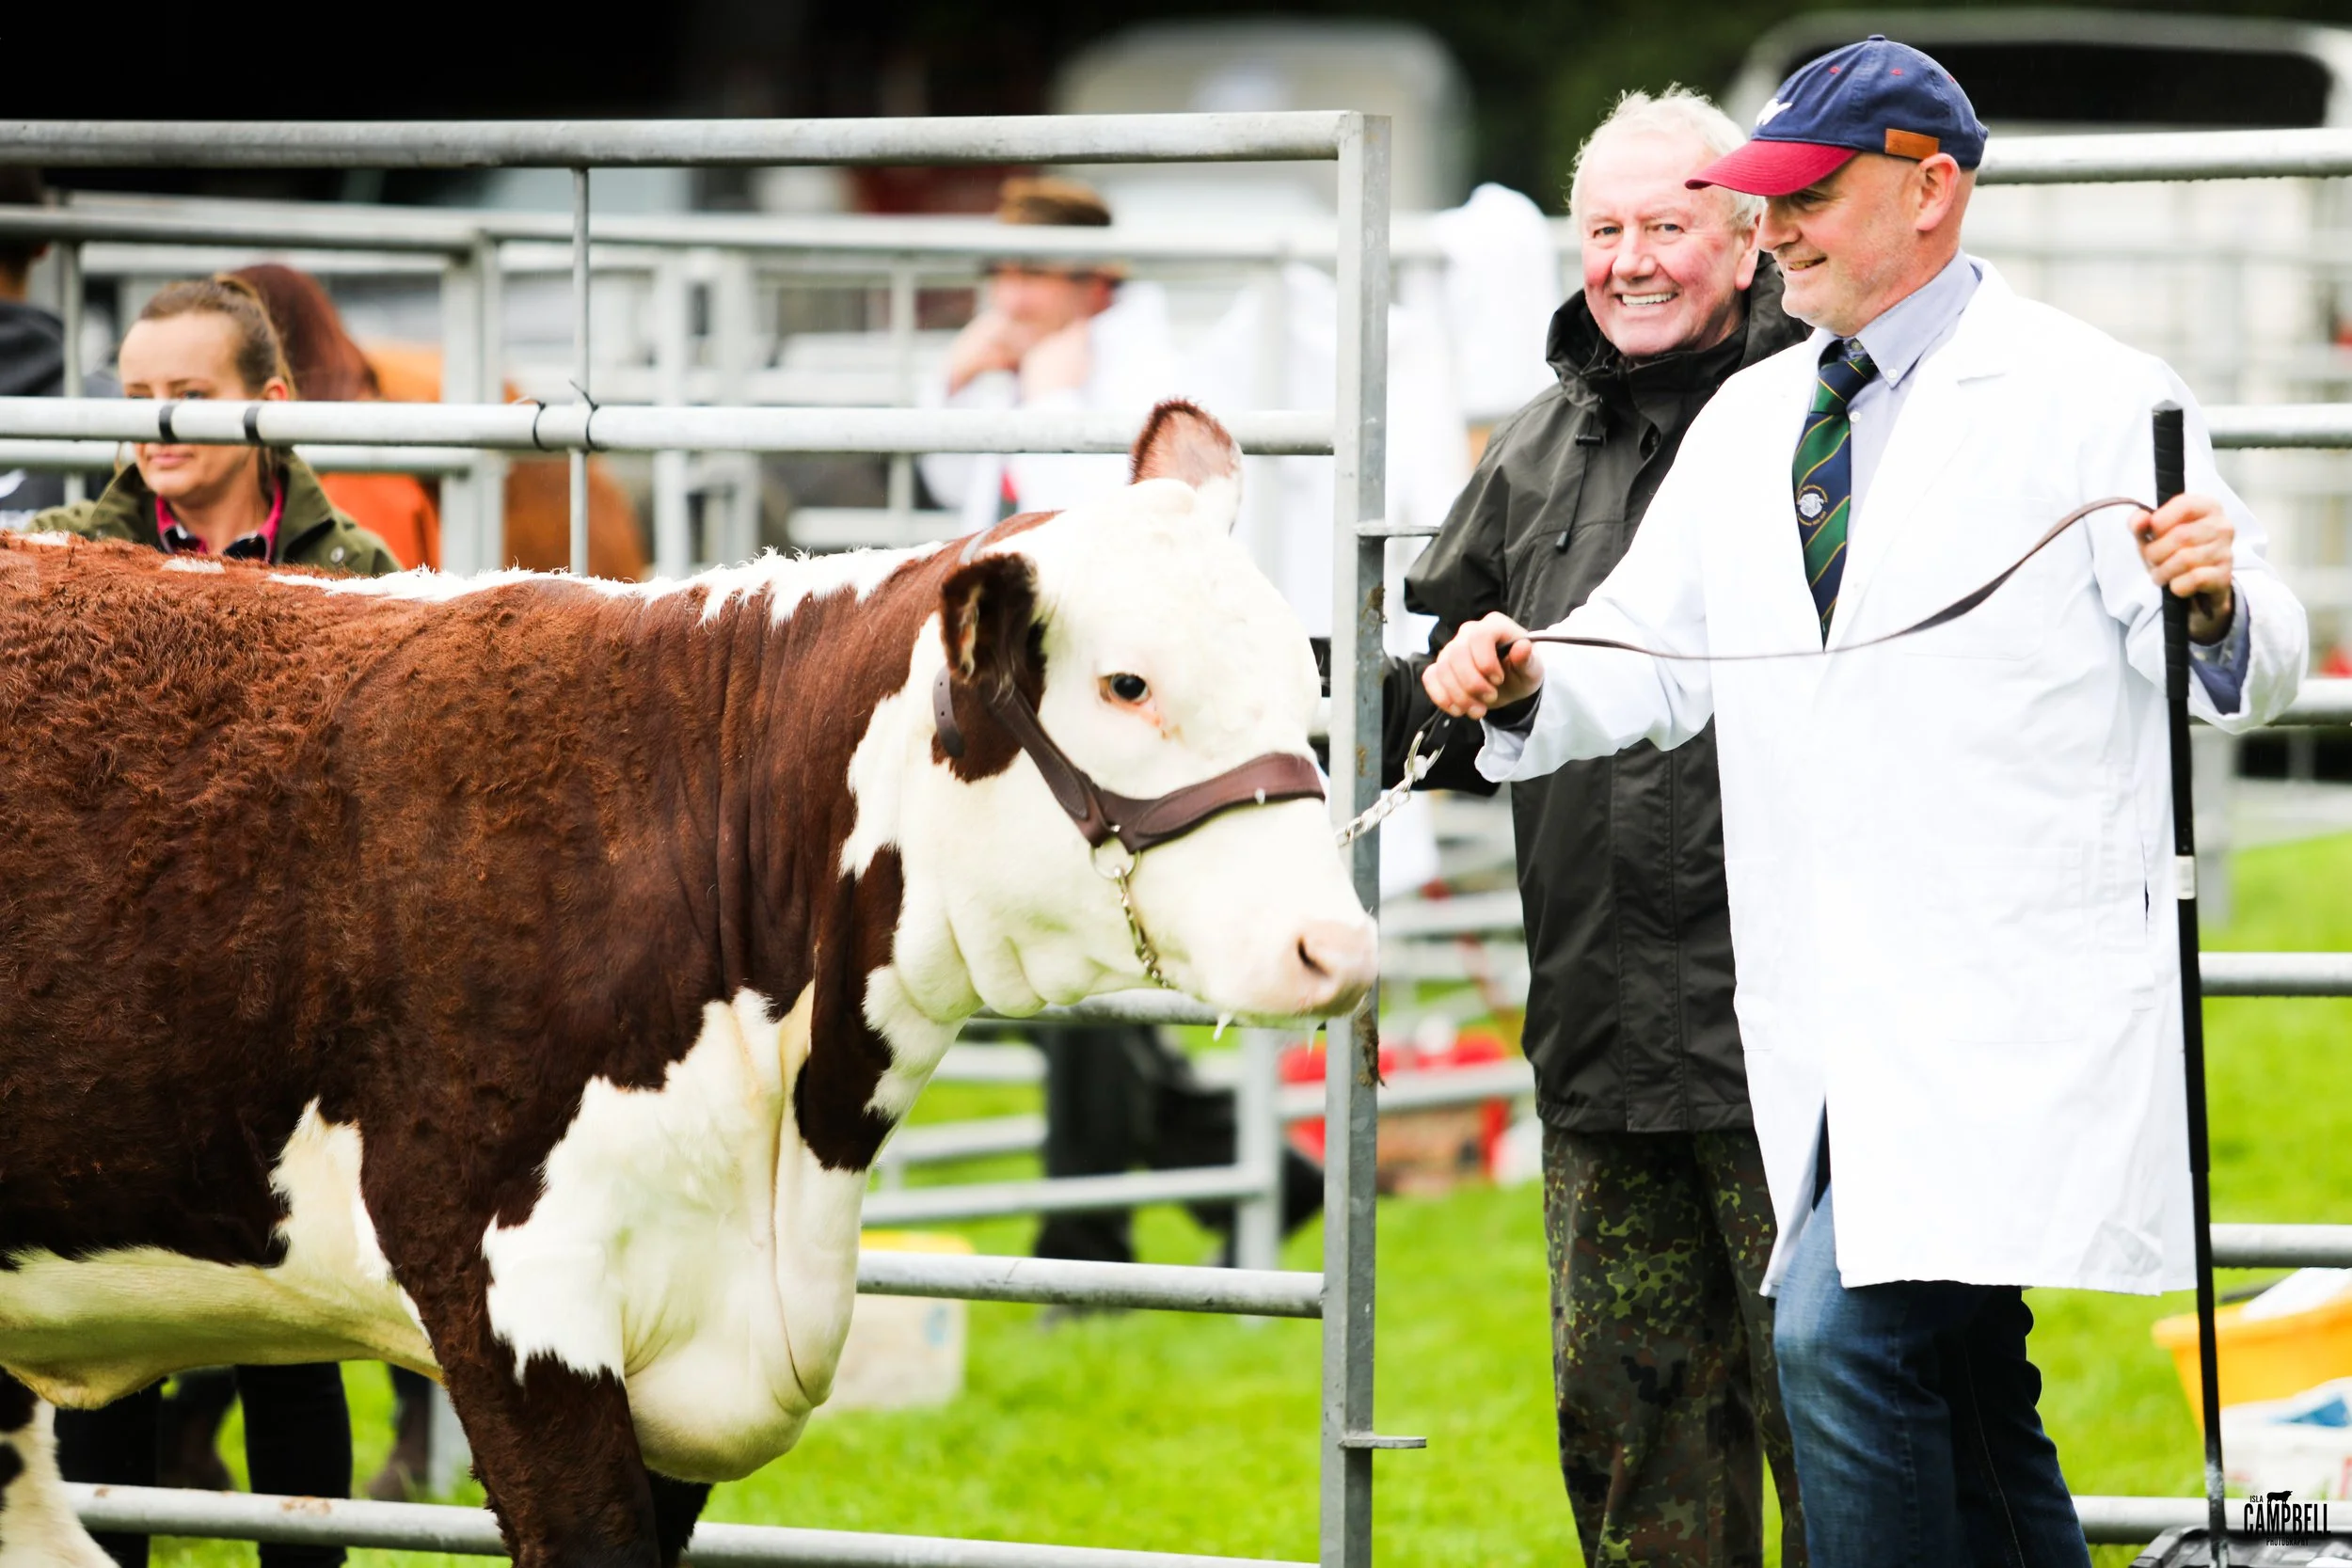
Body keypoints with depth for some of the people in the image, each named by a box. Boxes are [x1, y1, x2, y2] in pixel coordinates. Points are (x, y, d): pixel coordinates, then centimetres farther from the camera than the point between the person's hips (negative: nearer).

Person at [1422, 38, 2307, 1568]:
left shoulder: (2093, 398, -4)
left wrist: (2217, 601, -29)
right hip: (1829, 1013, 7)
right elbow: (1650, 657, 19)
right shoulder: (1746, 424, 16)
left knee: (1844, 1334, -20)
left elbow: (2253, 666, -6)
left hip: (2012, 998, -7)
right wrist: (1527, 683, -2)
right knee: (1962, 1382, 12)